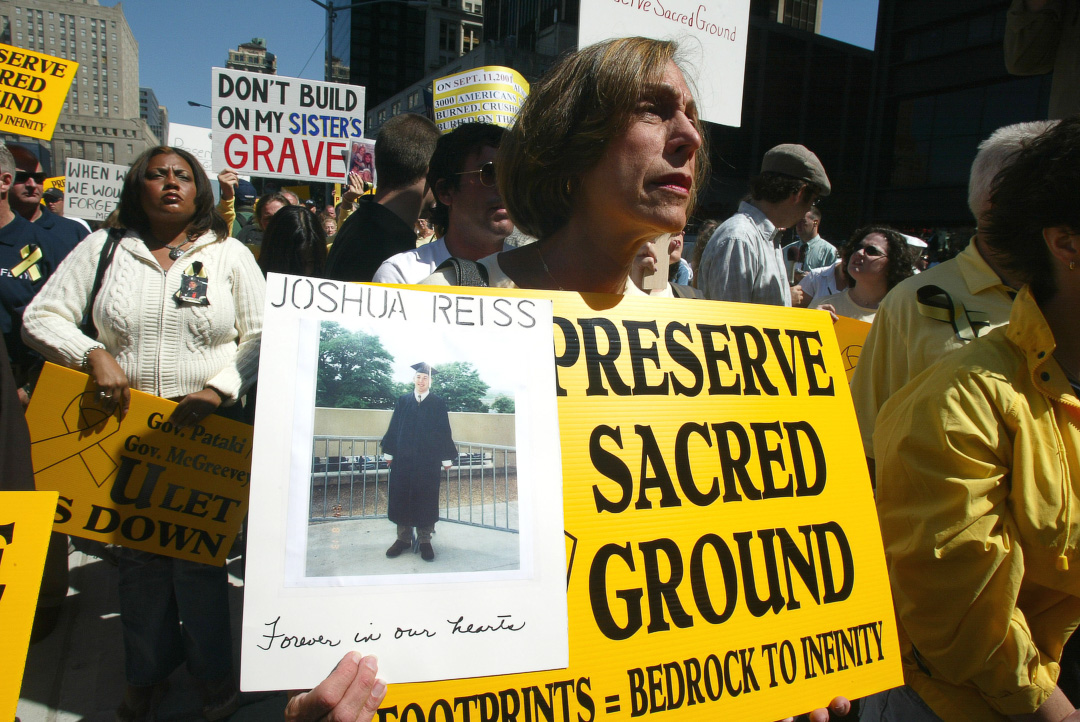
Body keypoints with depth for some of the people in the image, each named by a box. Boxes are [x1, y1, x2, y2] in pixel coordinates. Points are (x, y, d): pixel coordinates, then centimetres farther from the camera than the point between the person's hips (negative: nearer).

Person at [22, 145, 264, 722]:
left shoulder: (230, 254, 3)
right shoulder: (102, 248, 7)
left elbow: (260, 338, -2)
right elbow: (41, 318, 7)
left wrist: (217, 391, -15)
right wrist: (94, 355, -11)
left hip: (208, 429, -2)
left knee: (201, 553, 5)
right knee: (138, 552, 12)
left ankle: (215, 674, 26)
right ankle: (148, 674, 34)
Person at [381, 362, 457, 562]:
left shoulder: (438, 403, 3)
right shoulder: (402, 401, 8)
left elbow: (444, 431, 3)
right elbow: (394, 427, 9)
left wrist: (446, 458, 1)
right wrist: (389, 453, 6)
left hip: (428, 460, -2)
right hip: (403, 459, 2)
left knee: (425, 499, 2)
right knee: (402, 498, 6)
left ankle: (425, 540, 12)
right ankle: (403, 538, 17)